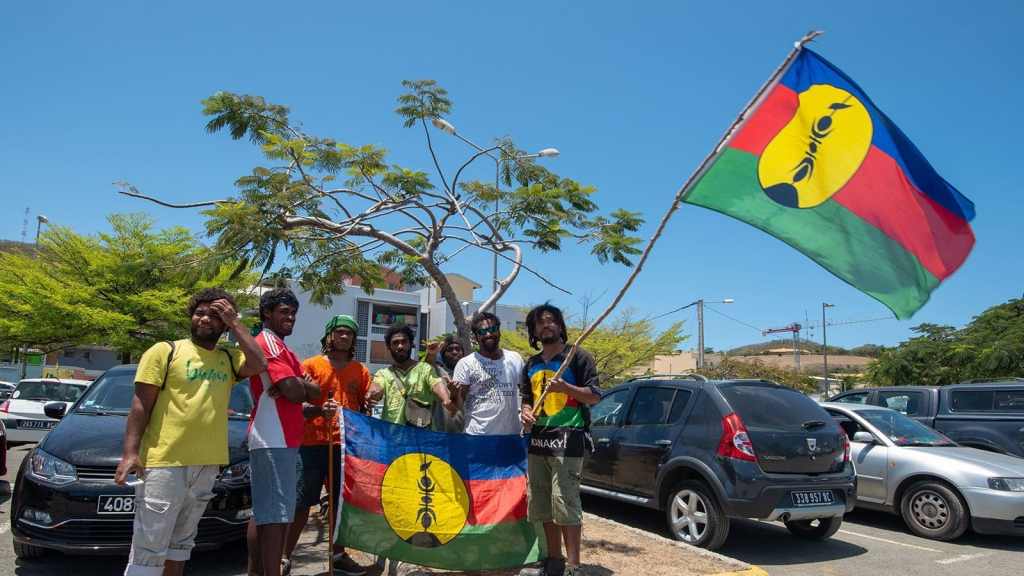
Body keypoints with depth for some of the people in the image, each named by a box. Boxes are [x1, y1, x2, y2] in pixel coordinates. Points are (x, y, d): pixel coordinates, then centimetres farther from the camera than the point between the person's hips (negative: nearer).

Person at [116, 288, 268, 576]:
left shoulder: (229, 358, 12)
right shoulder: (165, 351, 1)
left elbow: (259, 365, -8)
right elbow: (140, 404, -3)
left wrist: (235, 323, -3)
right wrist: (130, 452, -13)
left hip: (207, 464, 5)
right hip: (163, 462, -4)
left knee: (182, 542, 18)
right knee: (149, 547, -3)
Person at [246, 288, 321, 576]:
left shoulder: (280, 347, 21)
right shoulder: (269, 343, -9)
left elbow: (315, 392, 14)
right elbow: (295, 392, -20)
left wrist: (297, 386, -7)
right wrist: (303, 385, 2)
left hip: (280, 439, 10)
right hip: (275, 440, -10)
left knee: (263, 511, 15)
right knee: (277, 512, -11)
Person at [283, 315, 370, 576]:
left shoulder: (360, 371, 12)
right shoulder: (311, 365, 2)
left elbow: (367, 407, 14)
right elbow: (297, 404, -3)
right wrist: (319, 409, -21)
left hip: (346, 445, 3)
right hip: (313, 443, -3)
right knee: (301, 503, 0)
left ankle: (339, 554, 24)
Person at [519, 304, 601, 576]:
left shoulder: (578, 357, -2)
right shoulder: (531, 364, 16)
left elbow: (594, 396, -6)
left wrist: (566, 388, -22)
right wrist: (526, 412, 2)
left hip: (567, 438, -7)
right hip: (538, 439, 7)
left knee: (565, 503, -10)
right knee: (543, 505, 12)